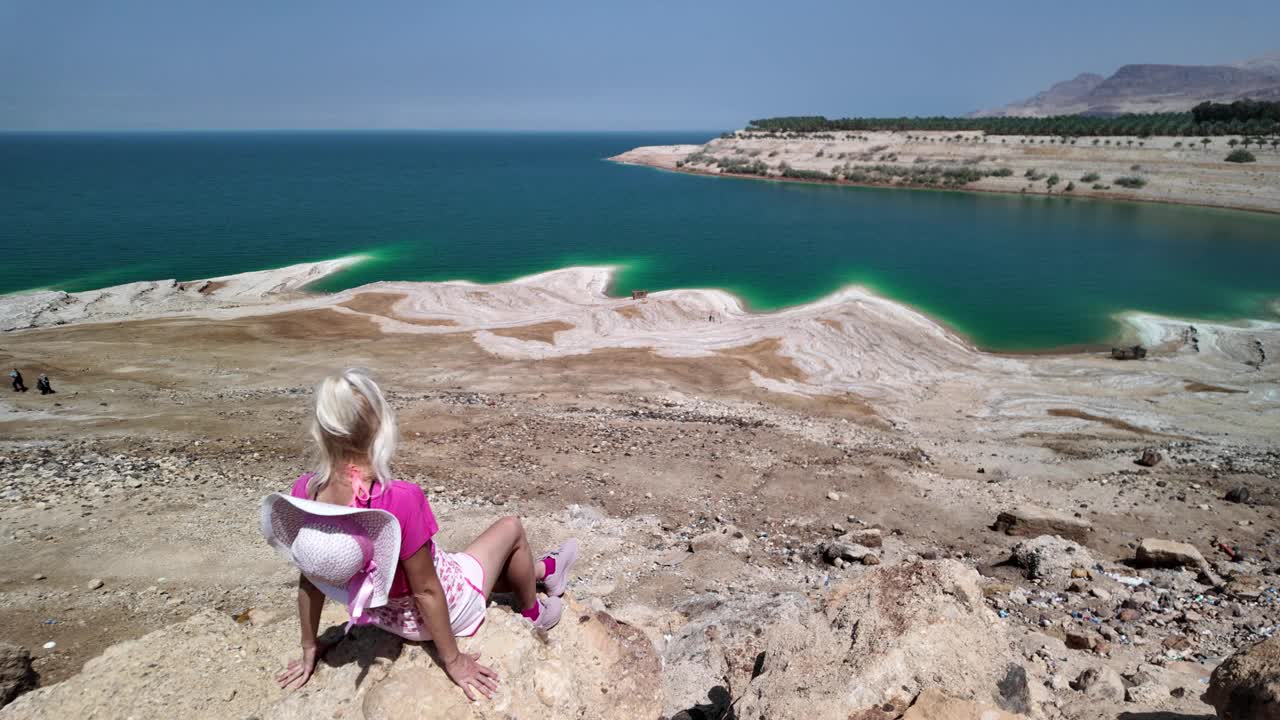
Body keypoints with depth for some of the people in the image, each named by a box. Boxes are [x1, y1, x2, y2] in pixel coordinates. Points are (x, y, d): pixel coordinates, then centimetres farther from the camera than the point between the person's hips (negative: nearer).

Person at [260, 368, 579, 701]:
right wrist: (453, 660, -11)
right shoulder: (400, 499, -38)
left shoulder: (302, 493, -21)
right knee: (511, 527, 19)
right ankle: (533, 614, 43)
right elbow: (426, 590, -26)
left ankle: (543, 570, 60)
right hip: (438, 609, -5)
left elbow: (309, 576, -7)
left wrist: (309, 649, 8)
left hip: (388, 616, 6)